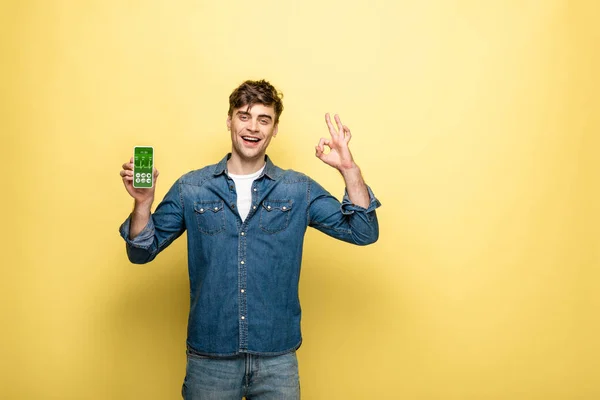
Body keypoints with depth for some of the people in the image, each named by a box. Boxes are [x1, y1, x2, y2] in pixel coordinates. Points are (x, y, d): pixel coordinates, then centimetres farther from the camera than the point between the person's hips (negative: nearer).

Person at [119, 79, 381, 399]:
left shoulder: (299, 190, 0)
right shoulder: (191, 188, 0)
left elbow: (363, 232, -5)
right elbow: (142, 252, 5)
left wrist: (349, 169, -17)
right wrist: (143, 202, -14)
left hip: (277, 360, 1)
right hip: (209, 359, 0)